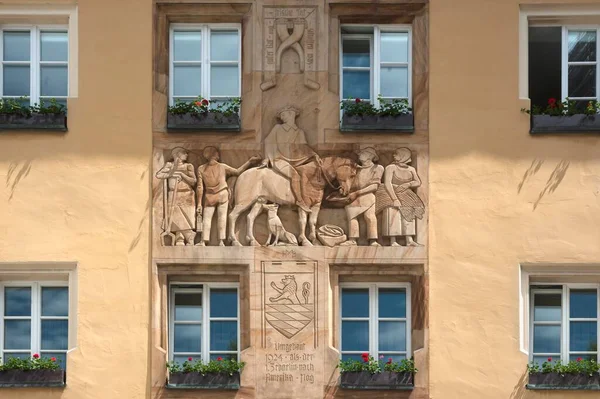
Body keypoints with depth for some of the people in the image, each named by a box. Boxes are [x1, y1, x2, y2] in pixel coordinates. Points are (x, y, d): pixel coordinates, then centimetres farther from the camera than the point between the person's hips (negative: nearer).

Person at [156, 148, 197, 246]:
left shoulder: (188, 166, 10)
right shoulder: (169, 165, 11)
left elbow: (193, 181, -1)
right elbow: (158, 175, -1)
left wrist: (181, 174, -10)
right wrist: (171, 174, -9)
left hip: (186, 197, 0)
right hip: (174, 197, 0)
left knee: (187, 221, -8)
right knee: (176, 220, -6)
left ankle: (190, 242, -6)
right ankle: (179, 242, -2)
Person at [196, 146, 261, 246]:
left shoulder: (201, 169, 0)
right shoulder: (222, 167, 0)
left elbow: (200, 187, -1)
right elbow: (237, 171, 7)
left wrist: (199, 203, 0)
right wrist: (249, 161, 15)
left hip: (209, 197, 0)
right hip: (222, 195, 0)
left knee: (207, 218, 2)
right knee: (221, 217, 1)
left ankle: (204, 241, -7)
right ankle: (221, 241, -5)